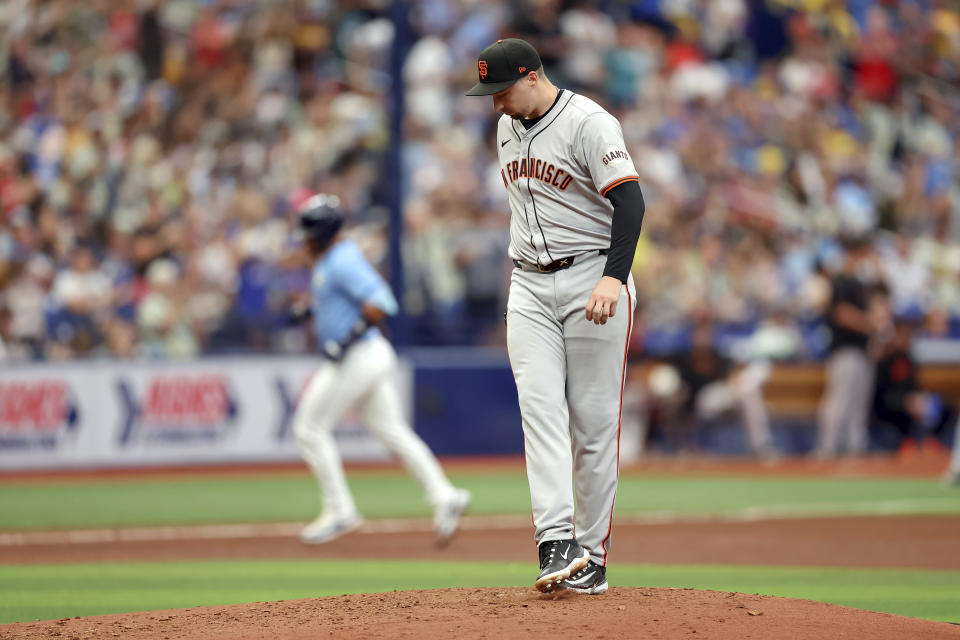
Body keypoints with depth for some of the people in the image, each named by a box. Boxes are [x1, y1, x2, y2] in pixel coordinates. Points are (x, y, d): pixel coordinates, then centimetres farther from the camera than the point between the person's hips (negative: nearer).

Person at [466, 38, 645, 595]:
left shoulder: (589, 124, -15)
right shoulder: (507, 127, 11)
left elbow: (630, 199, -24)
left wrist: (614, 277, -37)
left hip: (593, 282, -6)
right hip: (529, 287, 6)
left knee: (594, 420, -3)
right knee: (540, 408, -11)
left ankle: (593, 554, 4)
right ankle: (557, 543, -21)